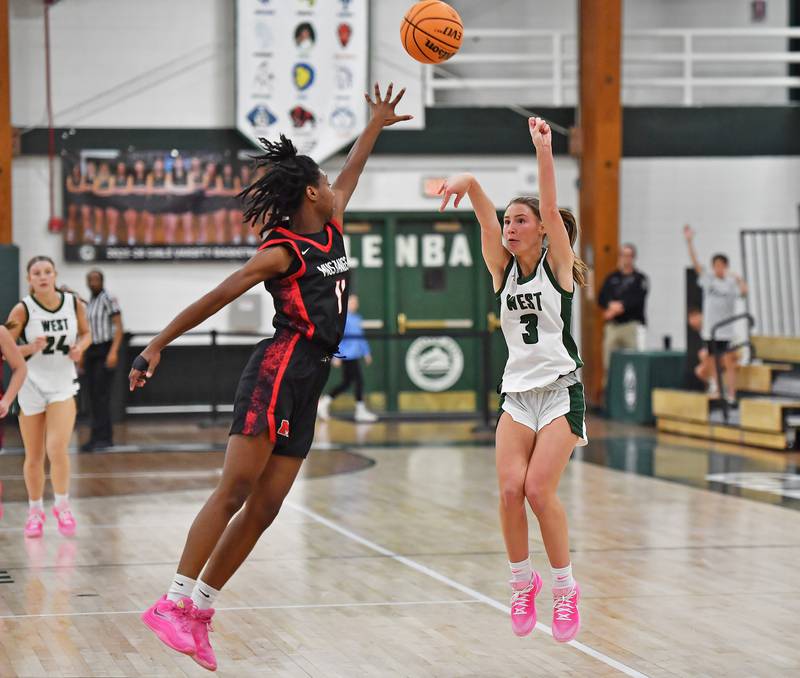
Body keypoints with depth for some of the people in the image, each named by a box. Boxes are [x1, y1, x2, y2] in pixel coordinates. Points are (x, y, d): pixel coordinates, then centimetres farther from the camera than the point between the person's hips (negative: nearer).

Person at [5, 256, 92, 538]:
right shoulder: (23, 309, -12)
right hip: (31, 385, -1)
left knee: (57, 448, -16)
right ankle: (35, 511, 24)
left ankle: (62, 506, 4)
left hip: (63, 384, 1)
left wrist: (80, 347, -9)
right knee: (34, 457, 6)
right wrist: (30, 348, -26)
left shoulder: (74, 303, -5)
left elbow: (86, 332, 13)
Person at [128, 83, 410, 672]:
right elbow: (215, 298, -8)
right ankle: (173, 603, -19)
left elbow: (351, 174, 33)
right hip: (280, 369, -8)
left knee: (265, 507, 1)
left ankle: (199, 613, 3)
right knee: (236, 488, -16)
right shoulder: (282, 252, -6)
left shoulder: (331, 230, 16)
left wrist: (377, 124, 37)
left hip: (309, 382, 8)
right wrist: (158, 345, -11)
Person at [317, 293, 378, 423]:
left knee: (346, 383, 11)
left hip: (355, 354, 9)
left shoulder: (357, 318, 16)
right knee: (358, 380, -7)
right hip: (348, 355, -9)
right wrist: (337, 355, -18)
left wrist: (366, 352, 24)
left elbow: (361, 336, 24)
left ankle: (325, 402, 19)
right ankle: (360, 410, -1)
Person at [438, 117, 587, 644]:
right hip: (517, 392, 4)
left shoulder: (556, 264, -1)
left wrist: (544, 151, -27)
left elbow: (551, 207, -15)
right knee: (510, 489, -12)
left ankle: (565, 588, 1)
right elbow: (486, 218, -8)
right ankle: (523, 582, 7)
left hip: (560, 391, -4)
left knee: (539, 490, -15)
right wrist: (468, 183, -27)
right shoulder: (502, 269, 7)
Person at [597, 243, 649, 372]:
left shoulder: (640, 278, 6)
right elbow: (601, 298, 7)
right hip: (612, 325, 4)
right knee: (609, 361, -1)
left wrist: (621, 306, -16)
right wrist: (611, 305, -13)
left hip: (632, 324, -4)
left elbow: (638, 299, -8)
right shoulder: (611, 278, 17)